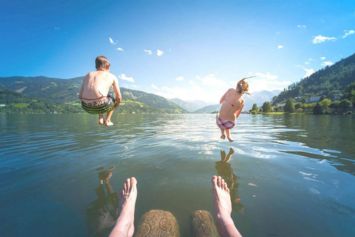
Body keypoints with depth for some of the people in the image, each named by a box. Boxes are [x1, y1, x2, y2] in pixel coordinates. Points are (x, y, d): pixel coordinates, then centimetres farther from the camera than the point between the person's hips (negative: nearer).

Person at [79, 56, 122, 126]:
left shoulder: (88, 75, 21)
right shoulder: (112, 76, 11)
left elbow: (80, 96, 19)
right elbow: (119, 98, 10)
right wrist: (113, 107, 30)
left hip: (86, 107, 5)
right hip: (101, 106, -4)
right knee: (114, 100, 30)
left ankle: (100, 118, 28)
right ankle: (107, 120, 22)